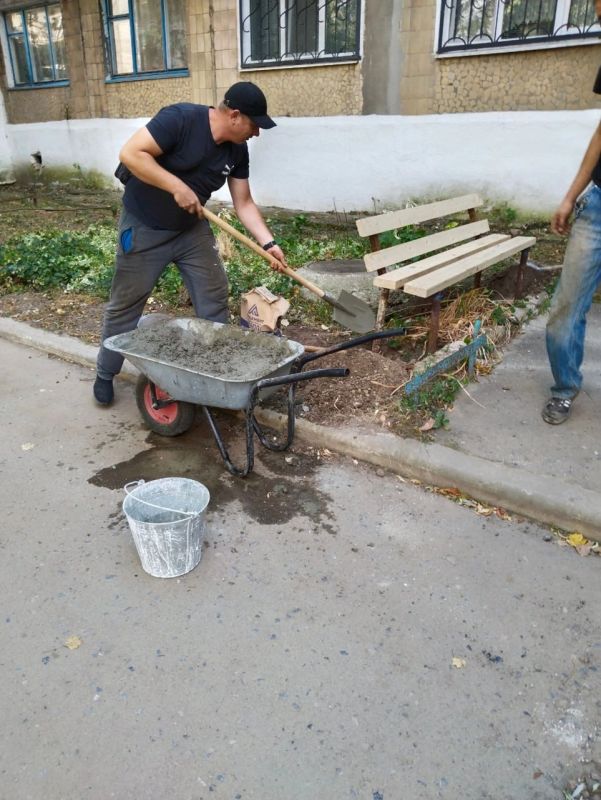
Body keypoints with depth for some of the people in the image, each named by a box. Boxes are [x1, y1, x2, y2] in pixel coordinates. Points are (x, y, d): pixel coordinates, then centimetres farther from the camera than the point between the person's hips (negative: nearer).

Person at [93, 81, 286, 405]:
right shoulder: (180, 119, -24)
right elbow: (130, 153, -28)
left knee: (214, 298, 3)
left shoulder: (237, 150, -5)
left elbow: (244, 203, -1)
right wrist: (178, 187, -32)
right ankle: (105, 374, 23)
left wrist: (268, 243, -12)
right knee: (125, 304, 4)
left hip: (192, 229, 6)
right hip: (143, 227, -6)